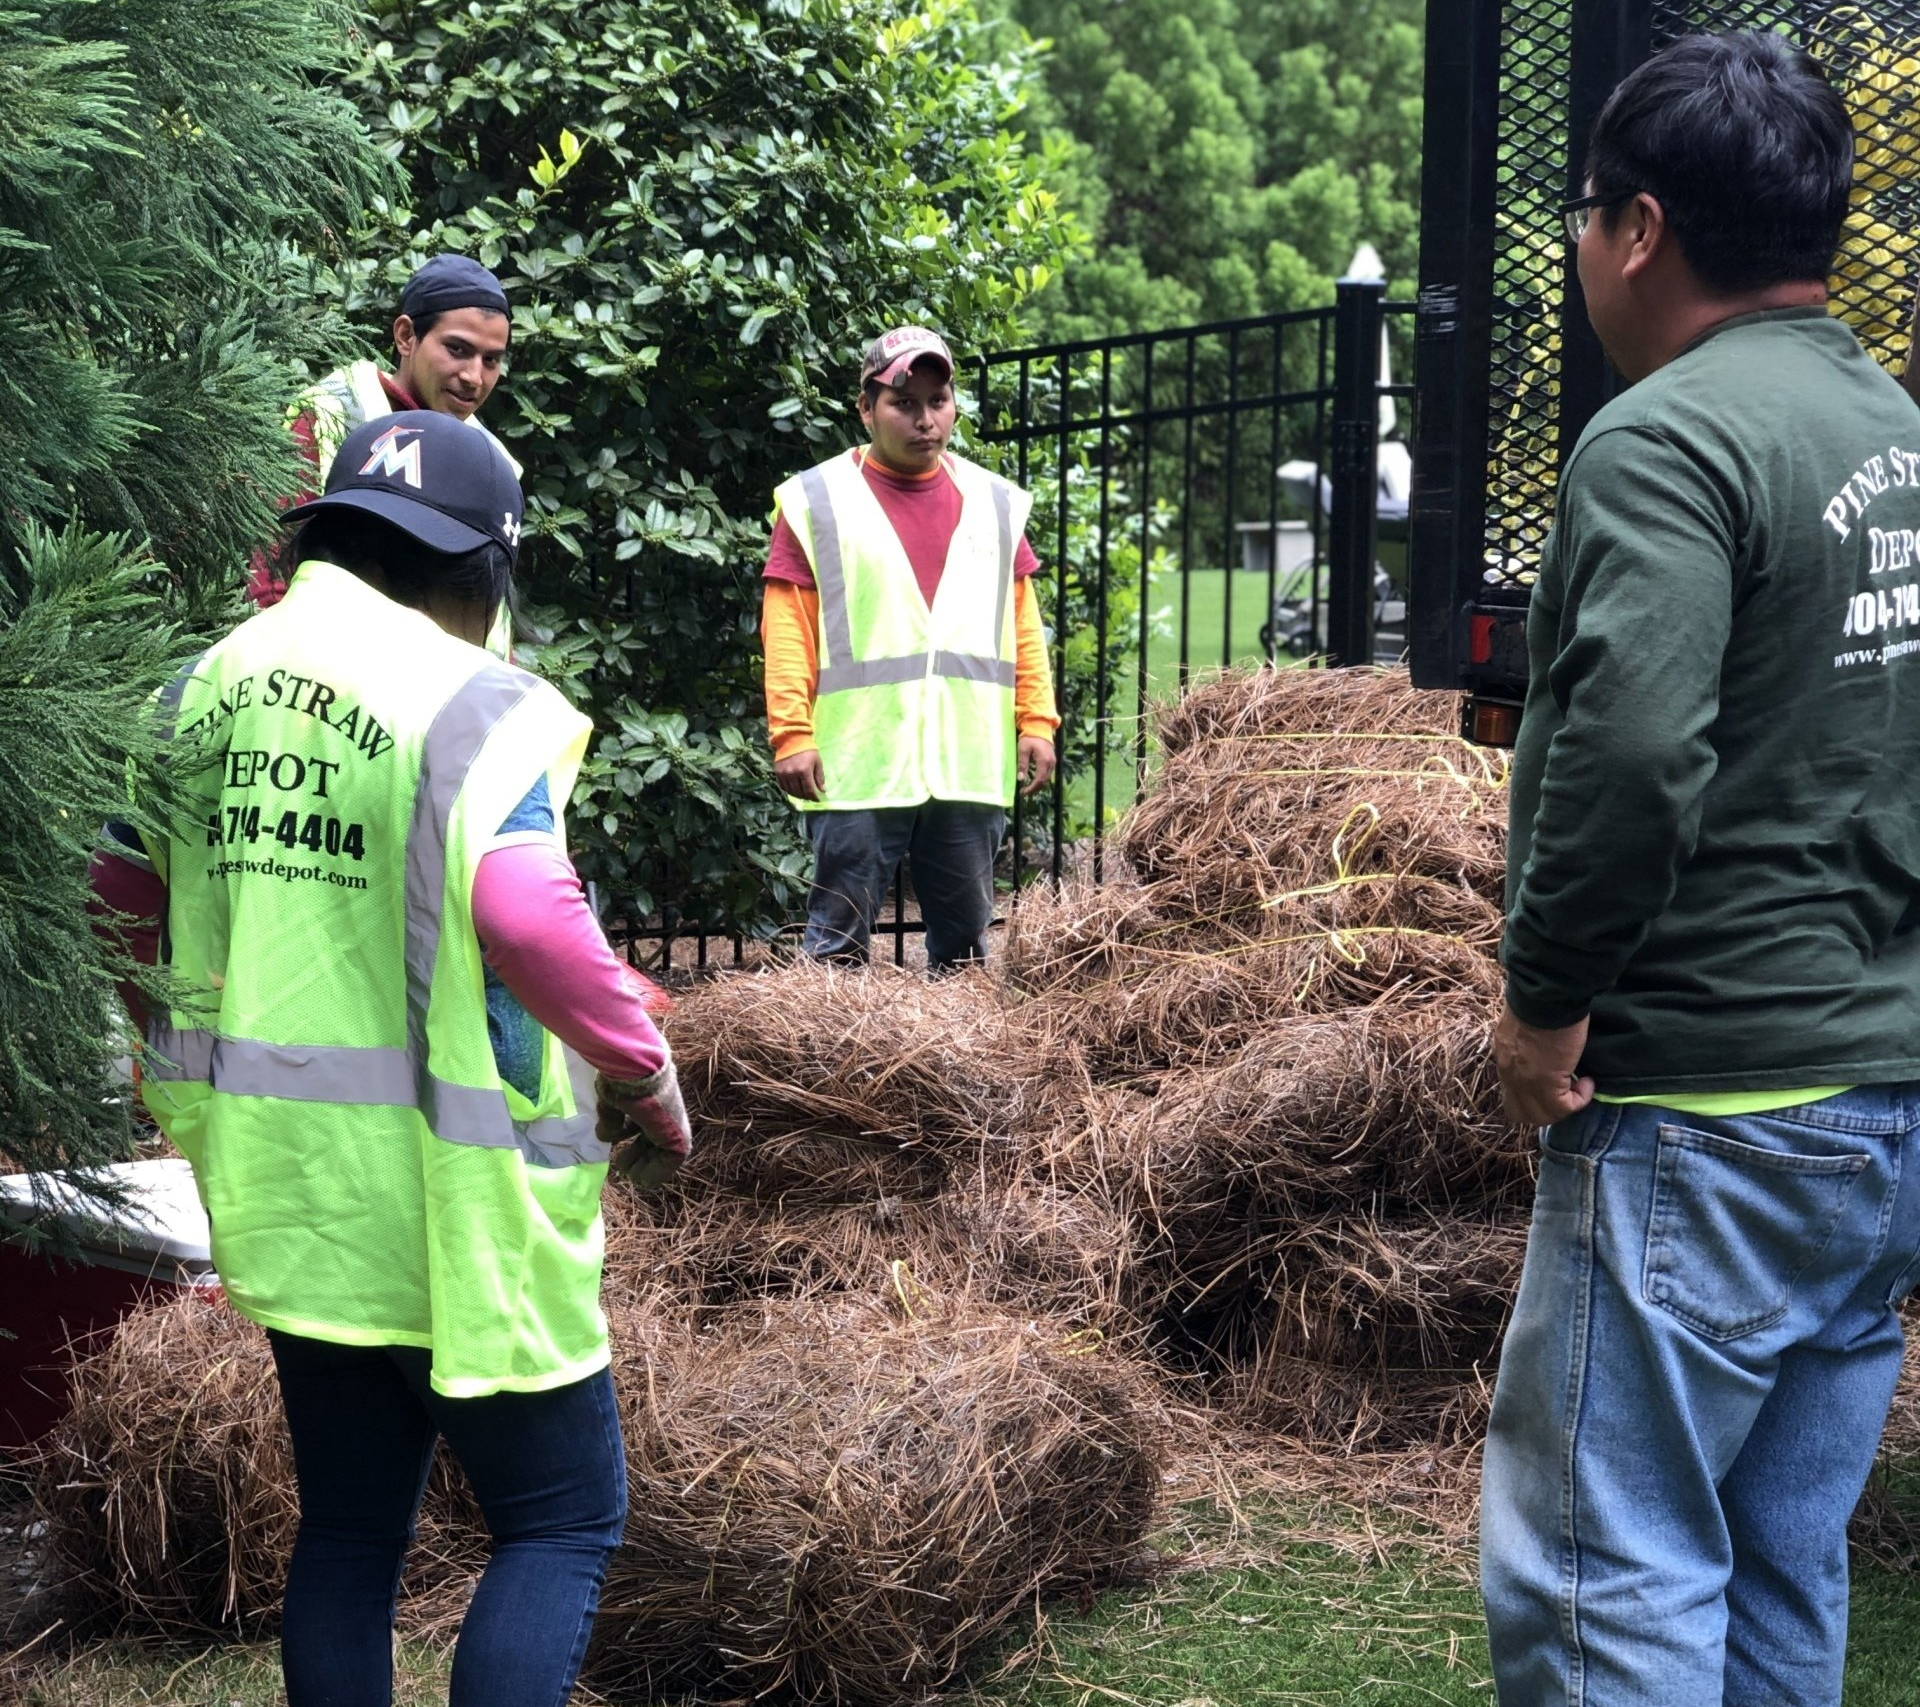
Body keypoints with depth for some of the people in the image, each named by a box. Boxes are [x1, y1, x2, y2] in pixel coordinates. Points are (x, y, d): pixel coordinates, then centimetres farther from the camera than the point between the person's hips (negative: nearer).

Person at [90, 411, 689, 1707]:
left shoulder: (214, 681, 5)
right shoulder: (477, 704, -14)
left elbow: (110, 872, 13)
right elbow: (524, 912, -30)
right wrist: (646, 1071, -17)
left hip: (284, 1188, 7)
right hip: (446, 1202, -6)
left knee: (349, 1526, 19)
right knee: (565, 1521, 8)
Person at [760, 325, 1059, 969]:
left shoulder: (995, 504, 14)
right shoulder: (816, 501, 2)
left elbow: (1022, 622, 15)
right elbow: (787, 631, -2)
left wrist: (1036, 722, 6)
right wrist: (791, 734, -10)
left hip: (971, 766, 4)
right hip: (857, 770, -4)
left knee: (965, 939, 10)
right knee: (838, 939, -2)